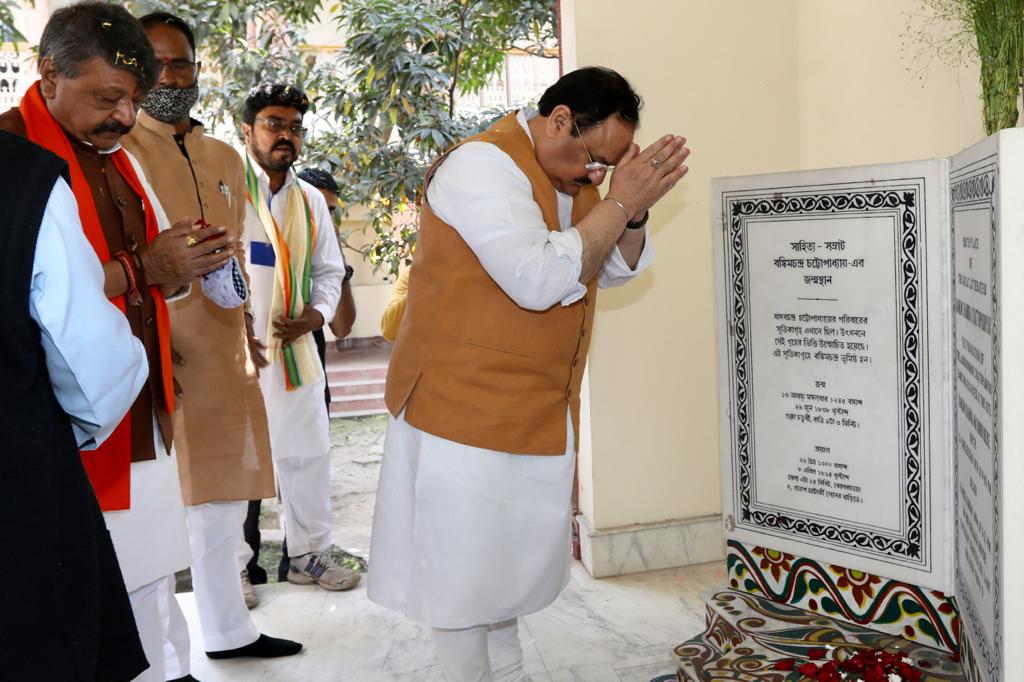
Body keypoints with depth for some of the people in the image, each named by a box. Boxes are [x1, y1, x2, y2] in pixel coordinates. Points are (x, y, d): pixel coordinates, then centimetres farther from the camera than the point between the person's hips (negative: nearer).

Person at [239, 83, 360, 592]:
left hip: (295, 349, 6)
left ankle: (309, 554, 28)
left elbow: (329, 270, 19)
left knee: (308, 453, 12)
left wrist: (316, 312, -1)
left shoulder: (310, 201, 13)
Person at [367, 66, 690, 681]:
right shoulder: (484, 165, -17)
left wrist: (634, 213, -7)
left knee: (509, 558, 18)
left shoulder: (572, 174, 10)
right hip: (465, 407, -8)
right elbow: (539, 280, -28)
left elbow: (615, 271, 12)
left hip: (539, 414, 9)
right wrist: (619, 202, -21)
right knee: (464, 566, 3)